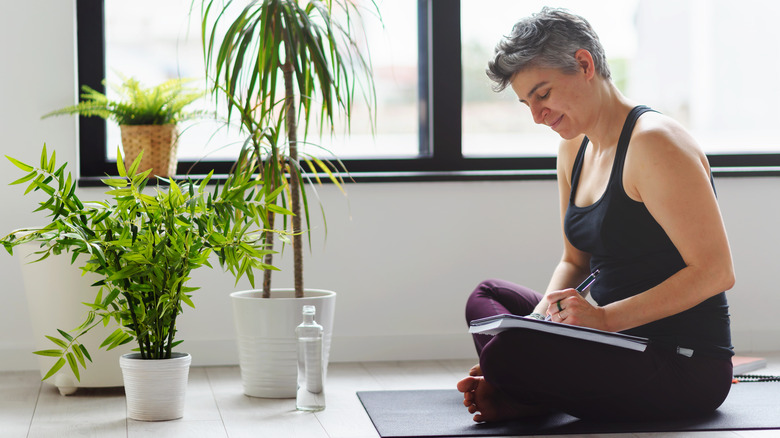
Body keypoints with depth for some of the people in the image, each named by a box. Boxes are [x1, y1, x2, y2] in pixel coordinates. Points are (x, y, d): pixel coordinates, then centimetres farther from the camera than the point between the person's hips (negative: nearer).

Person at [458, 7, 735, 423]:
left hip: (685, 366, -10)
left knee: (507, 354, -31)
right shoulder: (574, 148, 12)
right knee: (487, 296, 22)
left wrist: (607, 318, -24)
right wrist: (541, 319, 0)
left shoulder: (653, 142, -17)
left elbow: (715, 271, -21)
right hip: (621, 340, 10)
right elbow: (574, 261, 20)